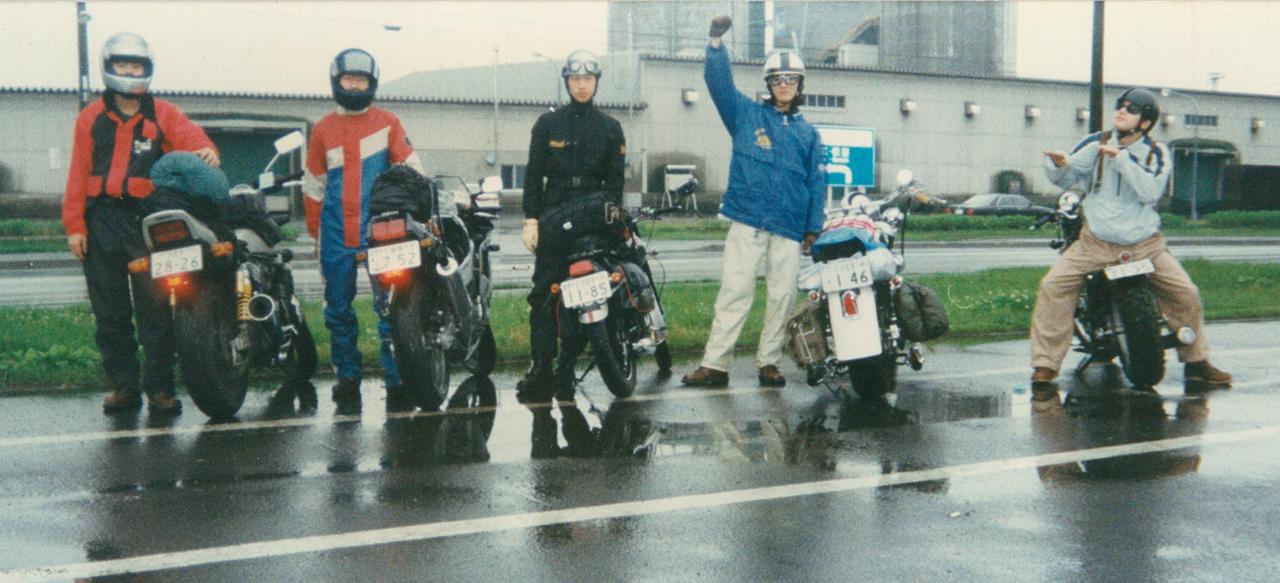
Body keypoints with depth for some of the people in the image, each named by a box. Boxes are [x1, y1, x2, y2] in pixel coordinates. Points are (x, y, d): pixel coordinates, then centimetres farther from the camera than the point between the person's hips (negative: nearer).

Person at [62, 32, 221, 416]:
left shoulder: (164, 115, 8)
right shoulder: (92, 118, 11)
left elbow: (193, 140, -8)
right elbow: (79, 174, 7)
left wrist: (207, 153, -33)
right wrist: (74, 226, 0)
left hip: (149, 219, -2)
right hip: (102, 221, 2)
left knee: (156, 308, -5)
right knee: (110, 311, 5)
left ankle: (160, 387, -1)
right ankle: (122, 385, 12)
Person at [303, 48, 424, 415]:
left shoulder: (387, 123, 6)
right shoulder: (323, 130, 13)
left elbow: (411, 169, 2)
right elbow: (314, 185, 17)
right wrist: (316, 233, 14)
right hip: (337, 234, 3)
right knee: (338, 311, 6)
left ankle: (397, 381, -3)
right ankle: (347, 382, 14)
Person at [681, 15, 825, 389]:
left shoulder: (808, 133, 15)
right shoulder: (747, 114, 10)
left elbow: (816, 183, 13)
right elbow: (720, 83, -4)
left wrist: (813, 228, 6)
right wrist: (716, 43, -17)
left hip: (790, 227, 2)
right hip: (747, 221, -2)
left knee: (782, 296, 4)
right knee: (735, 291, -6)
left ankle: (768, 362, 14)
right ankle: (715, 364, -5)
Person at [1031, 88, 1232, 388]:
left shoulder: (1156, 153, 0)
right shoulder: (1096, 143, 0)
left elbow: (1151, 191, -15)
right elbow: (1066, 178, -1)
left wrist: (1121, 158, -22)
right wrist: (1059, 164, -25)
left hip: (1145, 243, 1)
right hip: (1096, 242, 0)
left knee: (1186, 294, -5)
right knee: (1053, 285, -19)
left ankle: (1196, 362, 17)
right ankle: (1046, 363, -12)